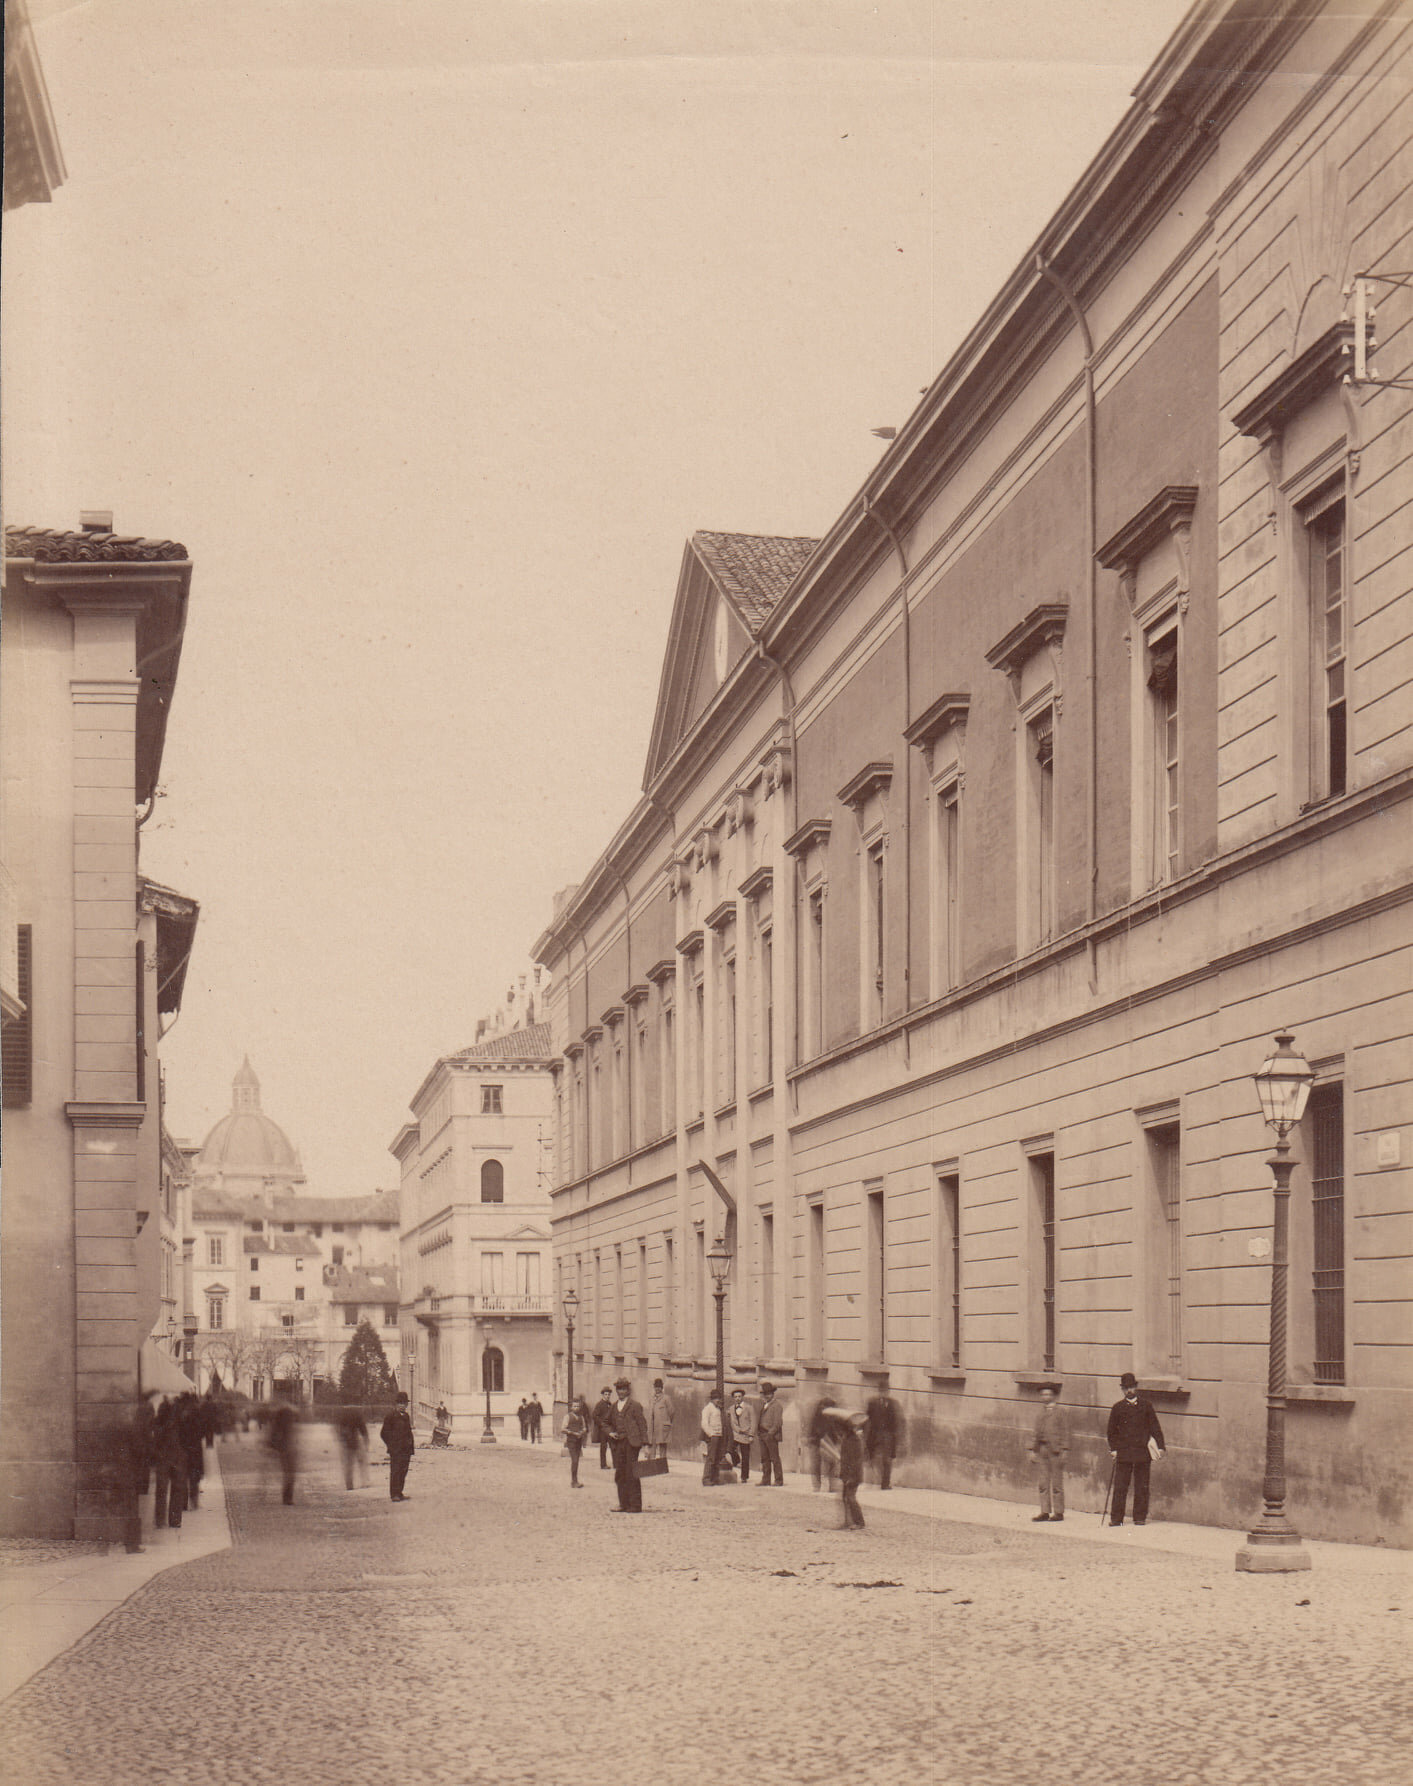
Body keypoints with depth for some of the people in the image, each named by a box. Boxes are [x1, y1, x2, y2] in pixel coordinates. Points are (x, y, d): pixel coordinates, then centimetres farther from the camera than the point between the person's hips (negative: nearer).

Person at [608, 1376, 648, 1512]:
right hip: (618, 1443, 7)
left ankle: (635, 1505, -2)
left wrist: (644, 1444, -11)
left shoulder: (635, 1405, -4)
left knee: (631, 1474, -6)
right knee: (620, 1474, 7)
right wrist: (612, 1433, 4)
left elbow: (642, 1425, -6)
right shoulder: (614, 1406, 16)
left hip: (631, 1442, -7)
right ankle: (623, 1504, 14)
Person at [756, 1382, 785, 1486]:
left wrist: (770, 1433, -17)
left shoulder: (777, 1406, -5)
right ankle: (765, 1480, 13)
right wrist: (757, 1432, 9)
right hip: (762, 1436, 8)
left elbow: (778, 1422, -12)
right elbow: (758, 1419, 23)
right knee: (764, 1459, 9)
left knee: (775, 1458, -6)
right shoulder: (763, 1406, 20)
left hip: (771, 1436, -8)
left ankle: (779, 1481, -4)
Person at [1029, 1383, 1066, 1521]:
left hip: (1055, 1449, -5)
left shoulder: (1058, 1412, 0)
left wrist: (1064, 1450, -9)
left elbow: (1063, 1433, -2)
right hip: (1041, 1448, 5)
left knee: (1056, 1482, -2)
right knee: (1043, 1482, 6)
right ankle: (1045, 1511, 10)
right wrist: (1033, 1449, 11)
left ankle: (1059, 1512, 4)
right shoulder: (1039, 1411, 15)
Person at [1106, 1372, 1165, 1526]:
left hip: (1143, 1452, 0)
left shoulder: (1146, 1405, 8)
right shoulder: (1117, 1407, 8)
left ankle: (1140, 1517, 10)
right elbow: (1112, 1430, 11)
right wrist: (1113, 1448, 1)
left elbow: (1154, 1427, 9)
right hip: (1124, 1453, 0)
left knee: (1142, 1487, 3)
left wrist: (1160, 1446, 2)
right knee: (1120, 1486, -3)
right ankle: (1116, 1518, 0)